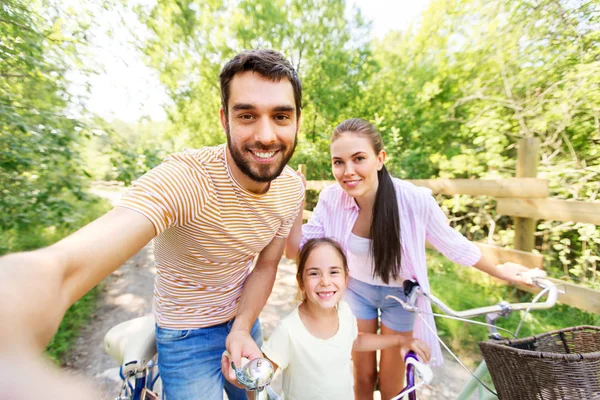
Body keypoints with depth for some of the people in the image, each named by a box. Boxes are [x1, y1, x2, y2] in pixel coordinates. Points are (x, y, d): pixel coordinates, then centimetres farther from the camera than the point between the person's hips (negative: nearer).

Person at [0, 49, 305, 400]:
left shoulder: (293, 187, -14)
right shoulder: (183, 179, -34)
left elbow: (265, 265, -6)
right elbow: (62, 266, -47)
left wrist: (242, 329, -19)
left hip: (243, 318, 6)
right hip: (188, 335, -5)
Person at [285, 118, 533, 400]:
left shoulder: (415, 200, -29)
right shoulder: (331, 199, -23)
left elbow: (453, 244, -9)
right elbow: (296, 250, -14)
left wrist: (498, 271, 6)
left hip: (400, 294, -1)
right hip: (357, 289, 2)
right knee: (362, 375, 21)